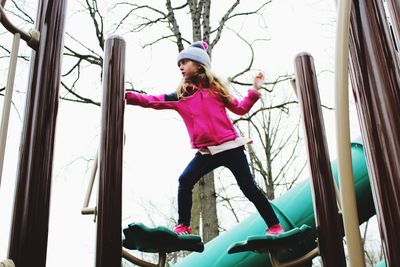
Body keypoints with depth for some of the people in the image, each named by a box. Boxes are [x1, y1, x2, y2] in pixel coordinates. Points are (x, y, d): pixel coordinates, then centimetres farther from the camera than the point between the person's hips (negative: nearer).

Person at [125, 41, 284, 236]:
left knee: (249, 188, -2)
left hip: (230, 147, -2)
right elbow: (152, 101, -1)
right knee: (185, 181, -15)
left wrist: (254, 90, -1)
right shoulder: (180, 96, 8)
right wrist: (127, 96, -13)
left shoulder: (215, 88, 6)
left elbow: (240, 108, 10)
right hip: (206, 152, 2)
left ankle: (275, 226, 9)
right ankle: (183, 226, -3)